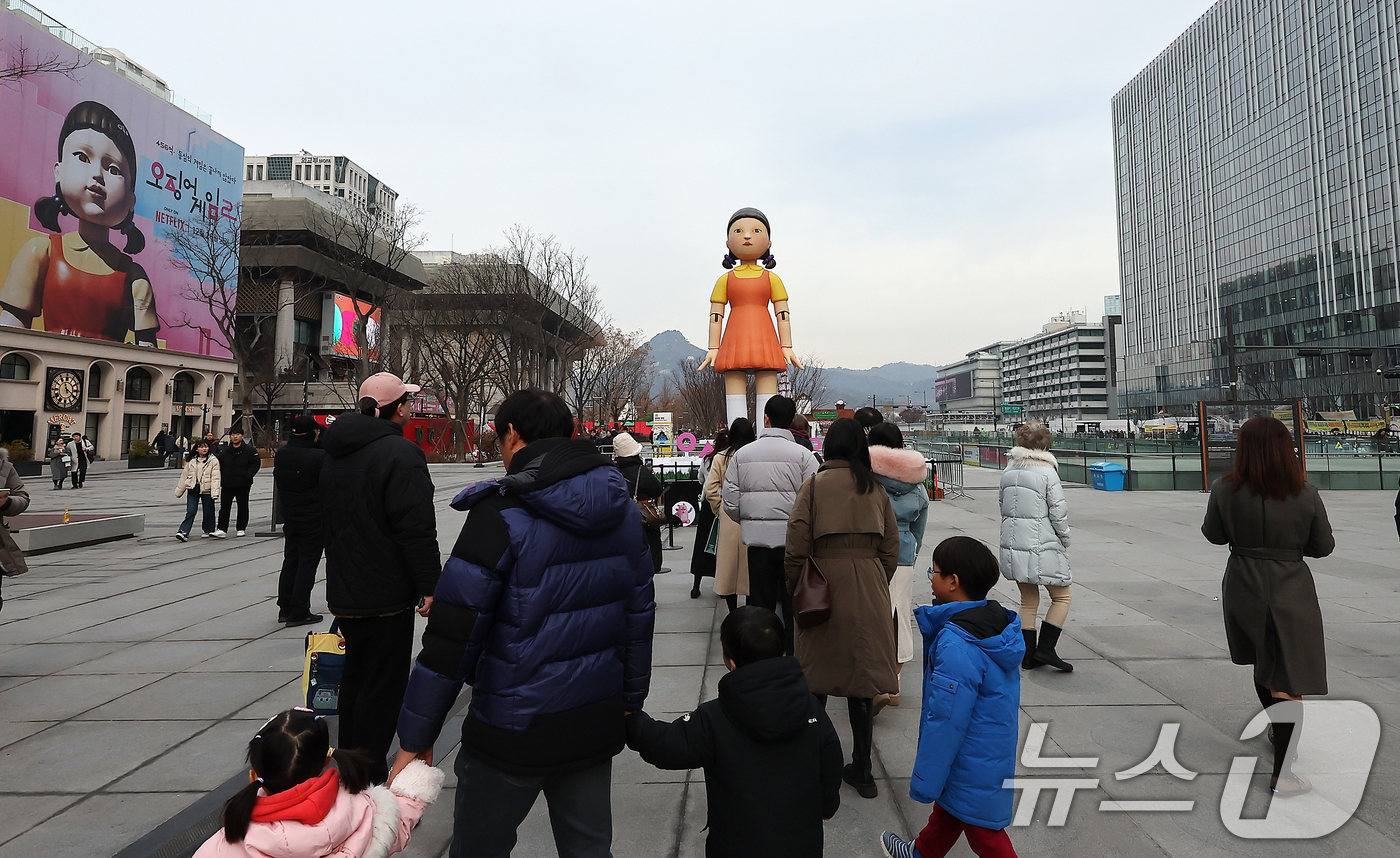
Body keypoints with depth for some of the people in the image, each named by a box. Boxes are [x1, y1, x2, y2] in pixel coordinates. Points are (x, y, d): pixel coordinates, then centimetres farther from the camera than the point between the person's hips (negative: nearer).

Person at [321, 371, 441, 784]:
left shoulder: (336, 452, 11)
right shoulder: (401, 453, -19)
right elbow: (417, 530, -23)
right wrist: (430, 587, -16)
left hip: (344, 591, 9)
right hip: (387, 596, -9)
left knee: (355, 677, 23)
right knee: (382, 688, 2)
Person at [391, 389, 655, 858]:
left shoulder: (503, 515, -18)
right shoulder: (622, 508, 0)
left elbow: (451, 640, -16)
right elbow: (639, 613, 7)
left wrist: (416, 738, -5)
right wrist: (630, 700, 19)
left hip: (516, 731, -5)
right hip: (596, 724, 5)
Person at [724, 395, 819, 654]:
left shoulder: (741, 454, 1)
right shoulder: (803, 455, -7)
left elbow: (729, 501, 3)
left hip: (757, 538, 2)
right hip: (793, 539, -2)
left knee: (760, 605, 13)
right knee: (793, 606, 9)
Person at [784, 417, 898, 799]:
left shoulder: (815, 485, -5)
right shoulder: (876, 489, 4)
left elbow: (797, 546, -9)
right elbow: (891, 549, 5)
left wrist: (793, 590, 2)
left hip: (823, 585, -3)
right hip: (868, 590, 3)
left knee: (816, 680, 9)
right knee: (862, 675, 12)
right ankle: (862, 770, 22)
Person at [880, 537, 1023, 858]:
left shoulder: (956, 644, -32)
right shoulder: (999, 622, -5)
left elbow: (945, 720, -27)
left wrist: (925, 780, -16)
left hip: (973, 765, -9)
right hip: (995, 746, 9)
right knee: (947, 809, 28)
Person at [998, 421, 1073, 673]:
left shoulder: (1008, 471, 5)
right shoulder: (1047, 473, -12)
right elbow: (1059, 512, -10)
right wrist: (1064, 540, 5)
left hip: (1013, 545, 6)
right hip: (1042, 547, -6)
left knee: (1028, 601, 16)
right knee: (1062, 597, 11)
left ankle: (1029, 655, 20)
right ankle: (1045, 649, 5)